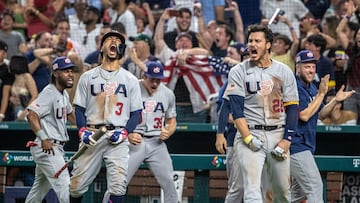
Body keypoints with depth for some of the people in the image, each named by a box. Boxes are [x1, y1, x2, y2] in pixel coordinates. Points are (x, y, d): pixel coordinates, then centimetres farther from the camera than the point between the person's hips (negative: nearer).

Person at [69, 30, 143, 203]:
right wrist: (83, 131, -8)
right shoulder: (88, 77, 12)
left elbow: (136, 112, 8)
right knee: (77, 183, 0)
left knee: (118, 184, -13)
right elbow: (79, 109, 9)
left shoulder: (130, 80, 11)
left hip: (118, 138, -1)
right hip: (92, 135, 1)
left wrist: (124, 132, -9)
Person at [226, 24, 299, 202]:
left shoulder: (284, 71, 8)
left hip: (278, 135, 3)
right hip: (250, 134, -3)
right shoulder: (238, 72, 2)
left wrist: (286, 140, -4)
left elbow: (292, 108, 6)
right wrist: (248, 138, -16)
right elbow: (236, 108, -5)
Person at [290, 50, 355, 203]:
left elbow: (321, 114, 18)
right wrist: (321, 94, -18)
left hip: (306, 144, 10)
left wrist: (336, 100, 1)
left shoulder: (312, 87, 14)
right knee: (315, 186, -14)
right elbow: (304, 115, -21)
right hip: (296, 143, -10)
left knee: (299, 191, 16)